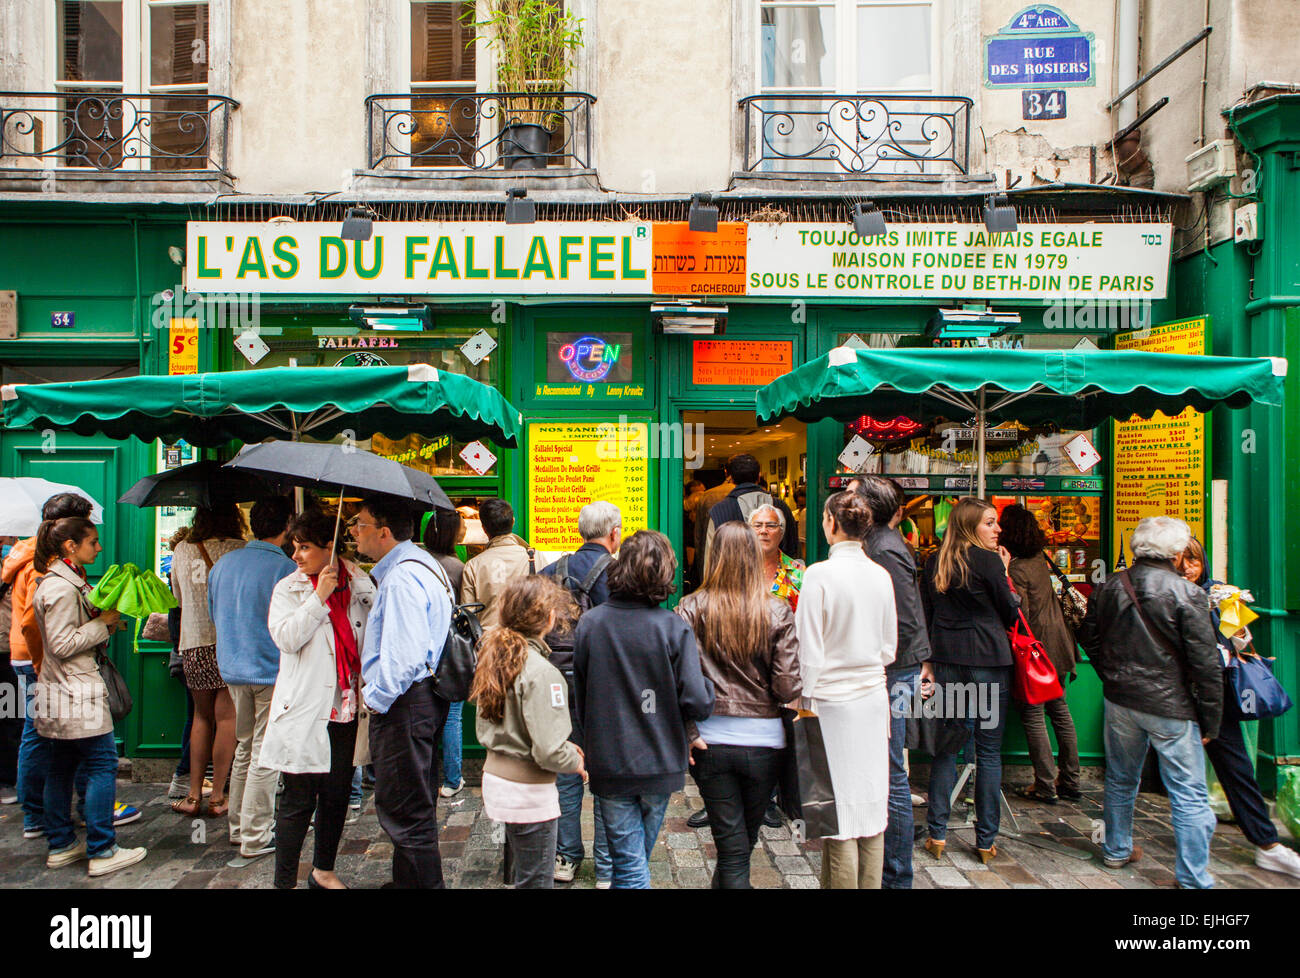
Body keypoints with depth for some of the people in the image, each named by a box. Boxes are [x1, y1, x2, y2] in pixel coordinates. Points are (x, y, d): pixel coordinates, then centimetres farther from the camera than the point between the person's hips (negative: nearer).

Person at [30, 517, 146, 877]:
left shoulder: (69, 581, 14)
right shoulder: (60, 588, -17)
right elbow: (62, 644, -21)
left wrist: (108, 619, 6)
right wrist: (104, 621, -16)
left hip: (63, 694, 11)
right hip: (76, 692, -11)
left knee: (61, 767, 14)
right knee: (103, 765, -5)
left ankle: (60, 846, 23)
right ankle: (102, 851, 1)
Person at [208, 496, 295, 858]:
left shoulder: (222, 564, 7)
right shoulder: (284, 568, -16)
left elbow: (214, 617, 18)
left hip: (232, 670, 7)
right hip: (273, 670, -7)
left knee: (244, 749, 20)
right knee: (265, 755, 2)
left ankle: (238, 827, 28)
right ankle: (255, 838, 8)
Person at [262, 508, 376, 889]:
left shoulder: (358, 585, 7)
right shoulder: (288, 588, 2)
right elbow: (285, 637, -13)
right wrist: (320, 597, -15)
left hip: (345, 708, 3)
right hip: (305, 709, -3)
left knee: (337, 794, 13)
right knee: (299, 799, 0)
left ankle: (324, 871, 31)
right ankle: (285, 881, 13)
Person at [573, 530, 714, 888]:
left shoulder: (589, 623, -8)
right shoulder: (673, 628, -15)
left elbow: (580, 697, 3)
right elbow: (697, 704, -17)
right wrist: (709, 687, 5)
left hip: (608, 764, 0)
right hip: (659, 763, 1)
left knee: (629, 866, 7)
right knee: (640, 854, 23)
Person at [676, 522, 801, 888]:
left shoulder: (692, 608, -6)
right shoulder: (778, 612, -5)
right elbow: (788, 687, -9)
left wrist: (687, 732, -7)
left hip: (712, 741, -1)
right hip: (765, 741, 1)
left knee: (732, 847, 10)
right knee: (745, 839, 22)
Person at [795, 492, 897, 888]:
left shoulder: (819, 574, -14)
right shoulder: (881, 575, 3)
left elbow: (810, 651, -11)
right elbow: (889, 647, 12)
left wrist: (806, 702, -3)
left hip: (833, 701, -6)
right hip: (873, 698, 6)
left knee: (839, 809, 2)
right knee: (872, 803, 14)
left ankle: (841, 882, 10)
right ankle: (870, 882, 24)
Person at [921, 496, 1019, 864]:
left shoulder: (934, 562, 6)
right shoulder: (988, 561, -9)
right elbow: (1011, 615, 0)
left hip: (946, 662, 4)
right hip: (988, 661, -4)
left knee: (946, 745, 10)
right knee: (989, 751, 5)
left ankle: (937, 834, 13)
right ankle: (986, 840, 12)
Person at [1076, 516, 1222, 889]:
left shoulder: (1108, 588, 0)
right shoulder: (1187, 594, -15)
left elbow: (1088, 637, 13)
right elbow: (1206, 663, -13)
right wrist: (1210, 720, -4)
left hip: (1120, 700, 5)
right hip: (1171, 706, -5)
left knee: (1121, 780, 21)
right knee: (1190, 796, 6)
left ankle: (1116, 850, 36)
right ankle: (1193, 878, 10)